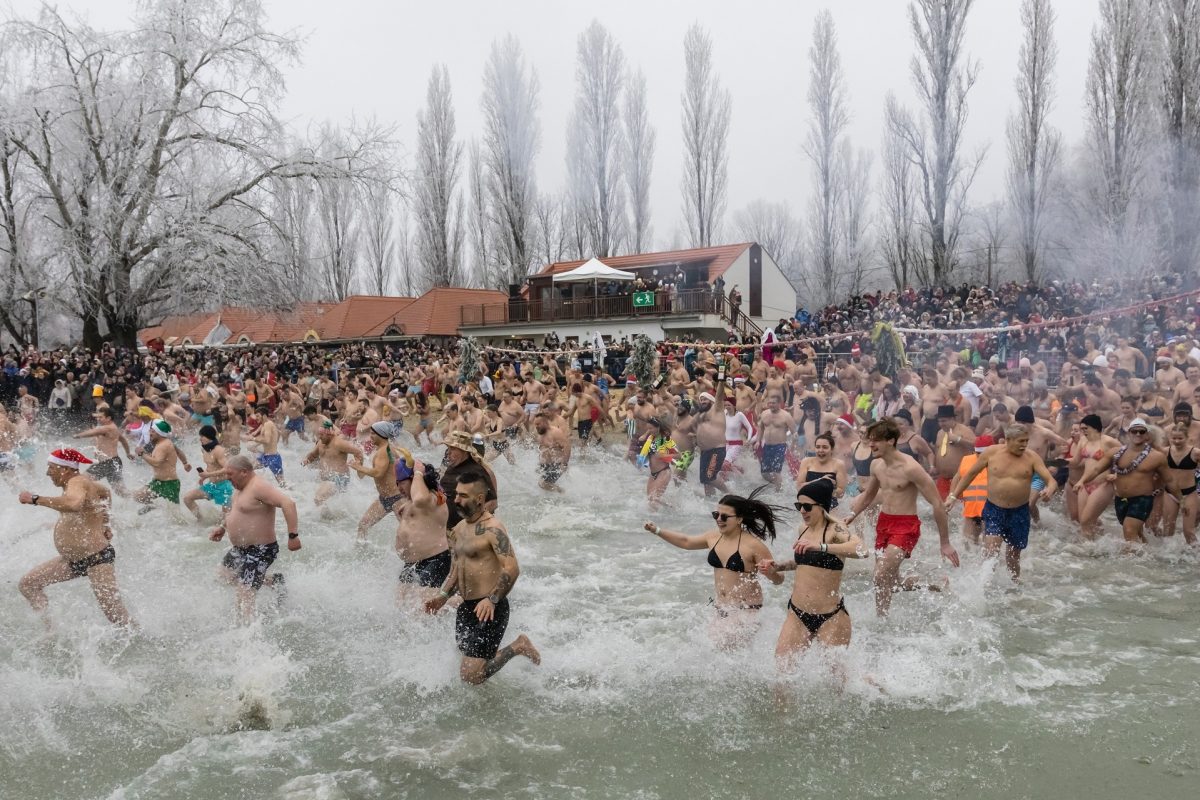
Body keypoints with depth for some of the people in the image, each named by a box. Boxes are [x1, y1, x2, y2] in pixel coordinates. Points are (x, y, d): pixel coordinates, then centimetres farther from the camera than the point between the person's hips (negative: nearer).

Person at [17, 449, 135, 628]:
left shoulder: (77, 482, -16)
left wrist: (36, 499, -35)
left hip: (97, 558, -10)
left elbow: (74, 504, -41)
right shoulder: (78, 483, 12)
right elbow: (105, 493, 33)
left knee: (115, 614, -11)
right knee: (27, 584, 10)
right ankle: (49, 629, 13)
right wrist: (102, 523, 25)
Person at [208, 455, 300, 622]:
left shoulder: (258, 487, -24)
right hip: (240, 548, 11)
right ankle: (274, 580, 32)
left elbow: (288, 503, -34)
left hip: (260, 550, -11)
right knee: (225, 574, 27)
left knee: (244, 595, -14)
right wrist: (222, 527, 15)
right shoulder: (240, 488, 8)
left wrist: (293, 535, -37)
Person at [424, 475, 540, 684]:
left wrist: (492, 599, -32)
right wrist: (443, 596, 7)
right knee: (464, 660, 16)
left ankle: (517, 647, 6)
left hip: (489, 609, -9)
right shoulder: (458, 529, 13)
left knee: (471, 676, -13)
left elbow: (512, 569, -23)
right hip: (466, 607, 9)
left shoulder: (493, 529, -14)